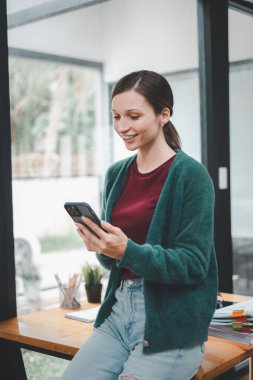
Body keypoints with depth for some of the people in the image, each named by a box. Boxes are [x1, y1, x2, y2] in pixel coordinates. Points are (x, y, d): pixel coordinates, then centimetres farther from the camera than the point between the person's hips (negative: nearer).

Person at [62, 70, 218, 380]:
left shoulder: (190, 174, -11)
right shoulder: (116, 174, 7)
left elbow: (192, 265, -13)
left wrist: (127, 251, -26)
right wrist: (102, 248, -9)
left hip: (171, 326, -5)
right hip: (118, 310, 6)